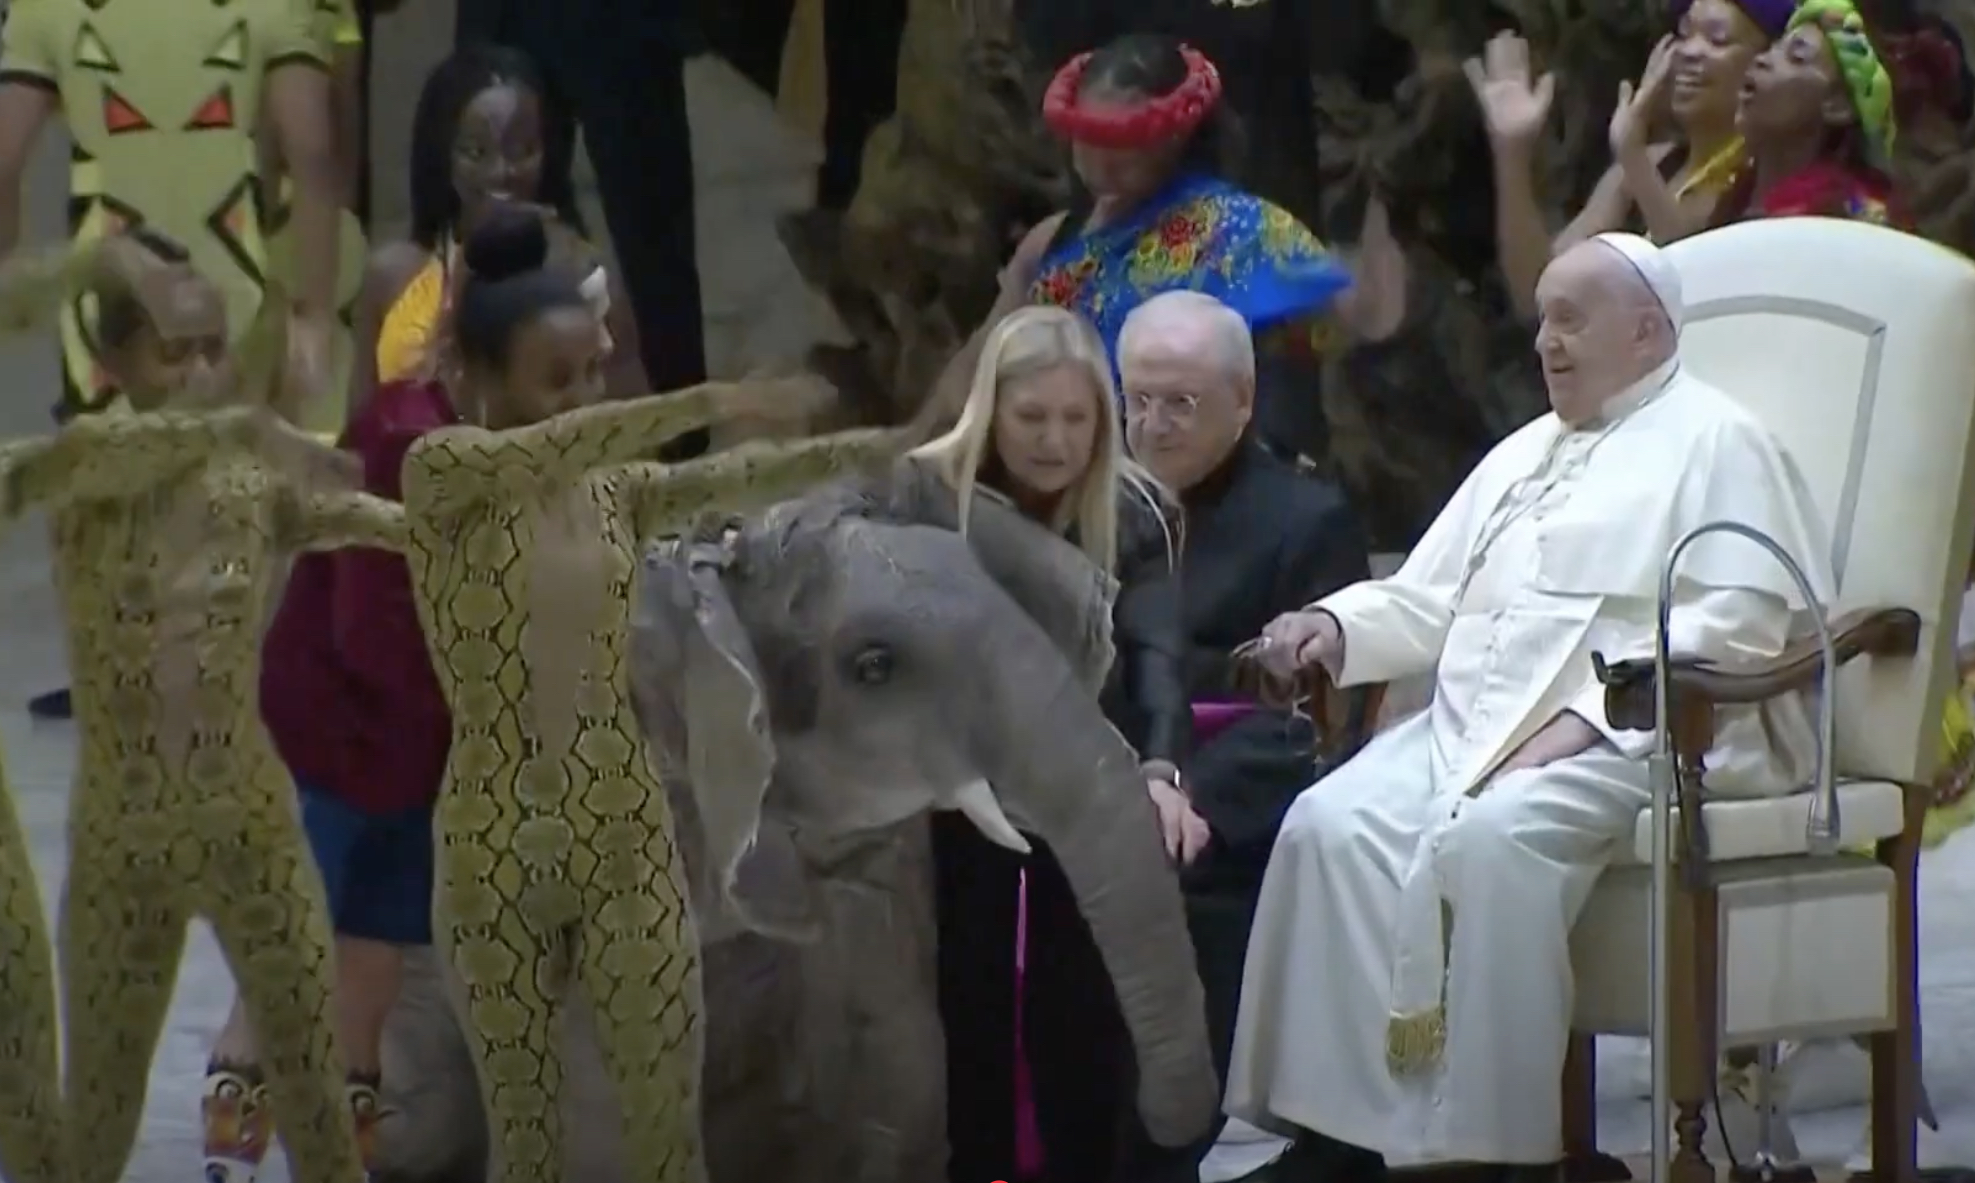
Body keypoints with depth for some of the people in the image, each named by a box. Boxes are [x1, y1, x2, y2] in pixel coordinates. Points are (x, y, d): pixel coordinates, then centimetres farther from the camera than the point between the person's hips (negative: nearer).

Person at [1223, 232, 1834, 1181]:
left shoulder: (1713, 445, 3)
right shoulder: (1525, 453, 29)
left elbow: (1729, 629, -10)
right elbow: (1428, 597, 25)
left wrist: (1586, 719, -20)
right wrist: (1338, 626, 2)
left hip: (1633, 735, -7)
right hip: (1477, 722, 7)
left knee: (1486, 838, -35)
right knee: (1331, 825, -20)